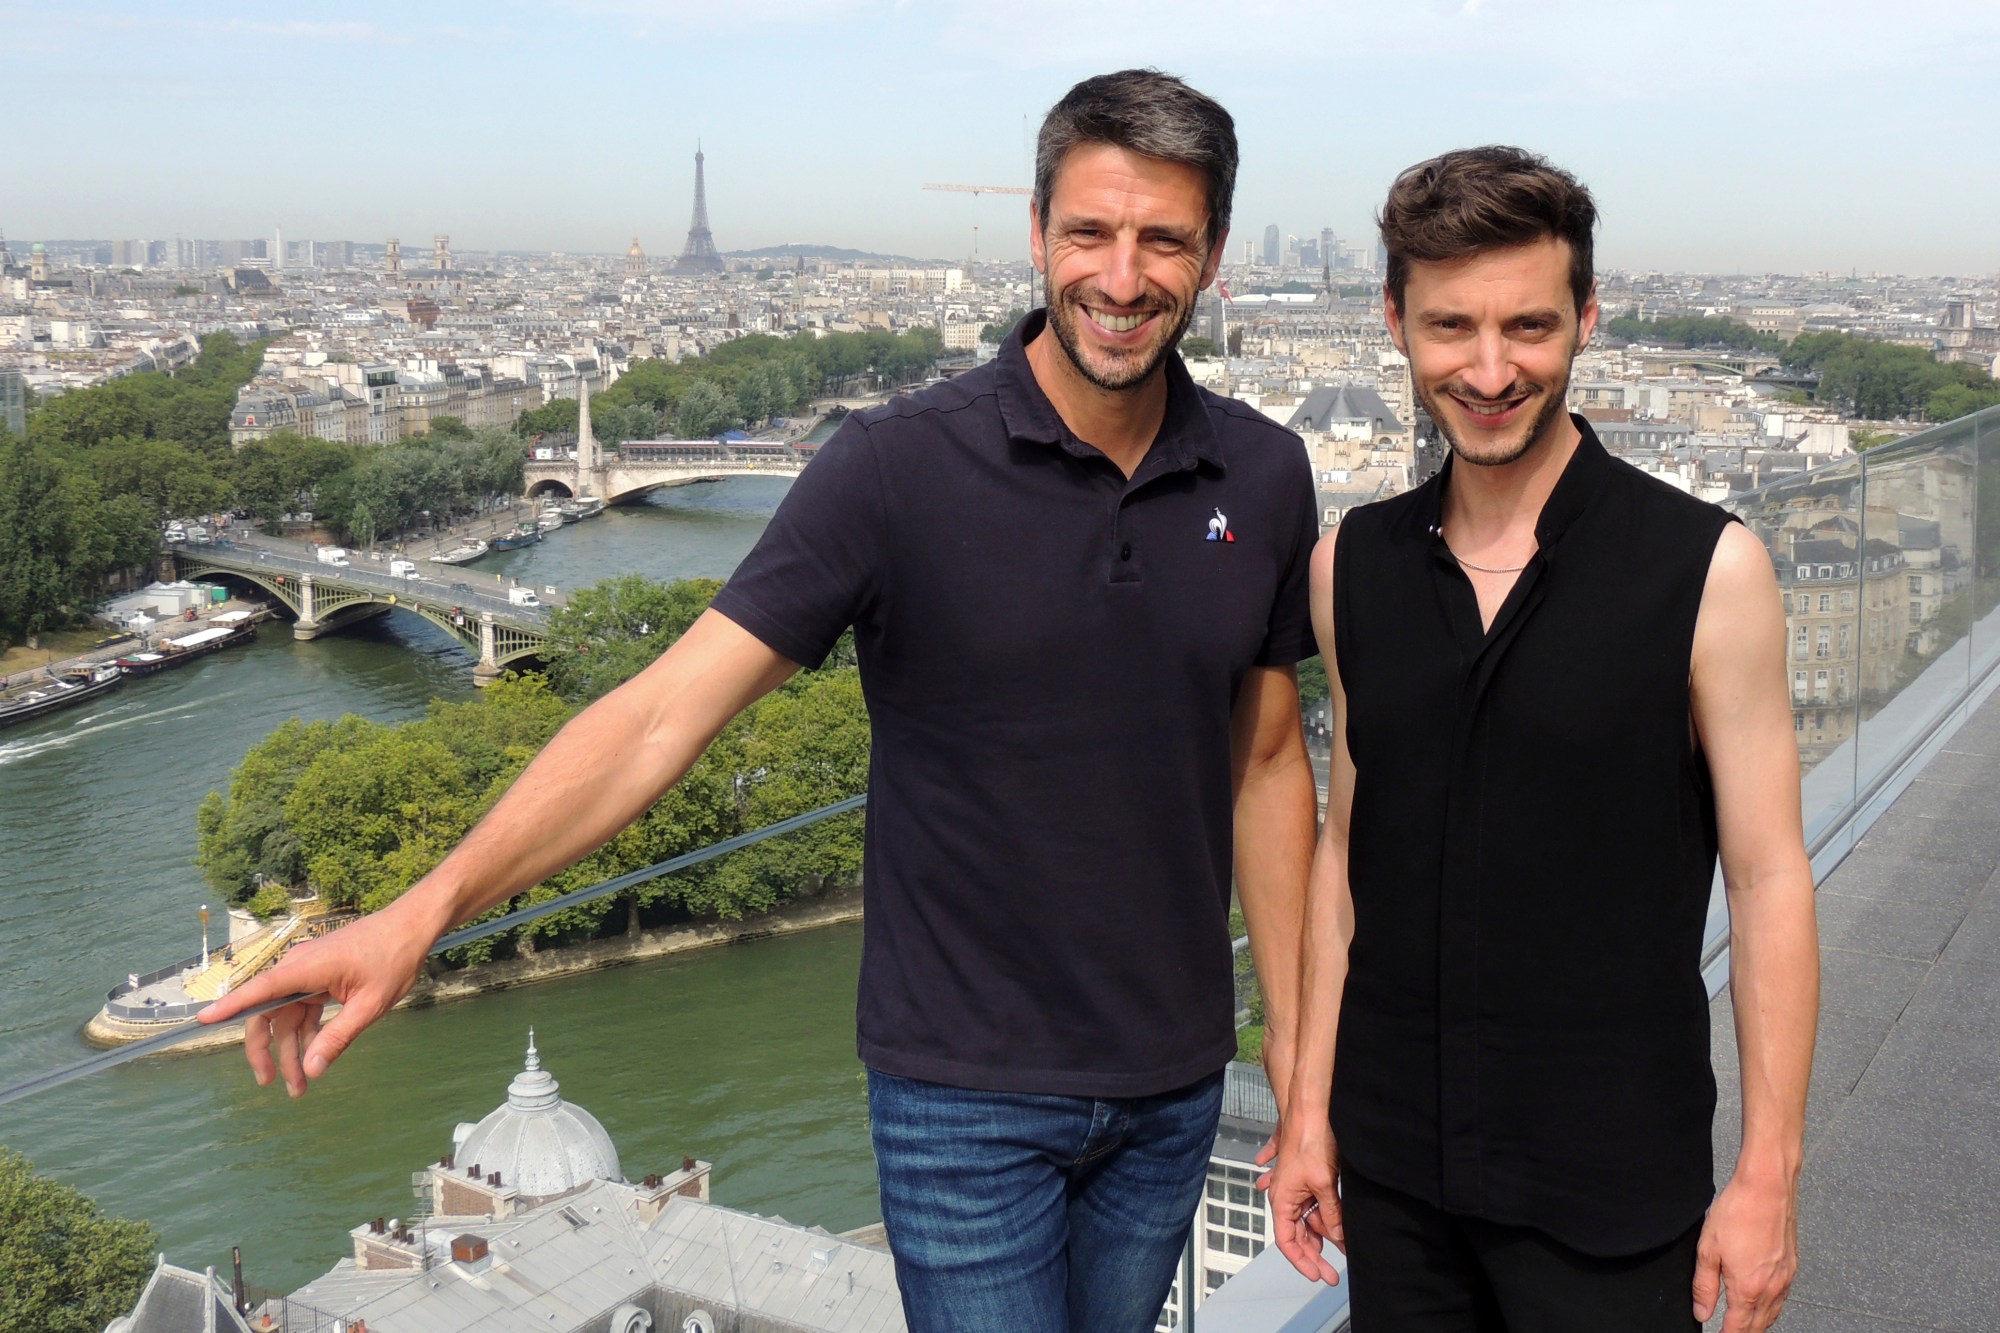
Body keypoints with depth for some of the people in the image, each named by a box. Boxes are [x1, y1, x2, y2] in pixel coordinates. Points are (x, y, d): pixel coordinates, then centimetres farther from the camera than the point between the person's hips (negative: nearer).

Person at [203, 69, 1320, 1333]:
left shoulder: (1264, 477, -2)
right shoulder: (899, 467, -16)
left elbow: (1265, 757, 7)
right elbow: (665, 712, -20)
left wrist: (1297, 1042, 6)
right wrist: (424, 910, -30)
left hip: (1174, 1086, 4)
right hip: (968, 1087, -4)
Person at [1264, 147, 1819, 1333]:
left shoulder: (1710, 571, -10)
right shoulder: (1352, 568, 2)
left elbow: (1770, 882, -7)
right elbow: (1347, 848, 8)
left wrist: (1769, 1174, -9)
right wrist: (1309, 1107, 7)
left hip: (1612, 1188, -3)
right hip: (1394, 1165, 4)